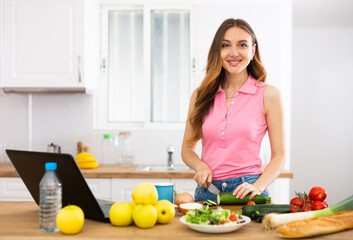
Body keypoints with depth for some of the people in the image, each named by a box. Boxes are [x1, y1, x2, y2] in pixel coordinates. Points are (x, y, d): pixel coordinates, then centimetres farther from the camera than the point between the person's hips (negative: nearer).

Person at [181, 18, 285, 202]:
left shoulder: (268, 94, 0)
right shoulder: (201, 95, 7)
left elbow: (278, 156, 1)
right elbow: (187, 149, 14)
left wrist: (257, 188, -14)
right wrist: (200, 166, -5)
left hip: (246, 190, -2)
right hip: (207, 190, 2)